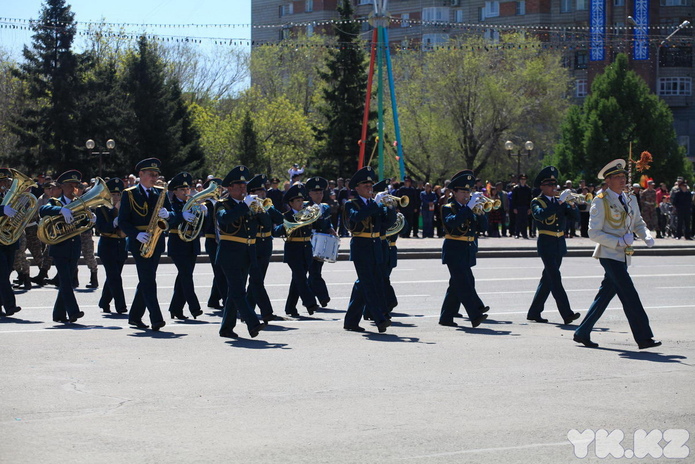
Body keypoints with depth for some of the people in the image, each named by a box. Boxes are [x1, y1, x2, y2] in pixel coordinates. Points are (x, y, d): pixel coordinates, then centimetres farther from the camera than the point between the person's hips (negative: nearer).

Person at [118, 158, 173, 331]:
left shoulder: (161, 193, 12)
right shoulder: (129, 194, -1)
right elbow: (122, 221, -5)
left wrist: (167, 214, -15)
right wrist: (137, 234, -20)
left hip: (157, 241, 5)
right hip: (139, 242, -5)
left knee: (146, 281, 10)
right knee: (148, 280, -12)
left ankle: (135, 316, 22)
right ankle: (156, 319, -18)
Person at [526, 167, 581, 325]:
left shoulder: (560, 201, 14)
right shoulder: (536, 202, -2)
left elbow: (574, 216, 2)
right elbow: (540, 215, -25)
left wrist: (572, 205, -18)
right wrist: (560, 202, -29)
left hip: (560, 245, 6)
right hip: (546, 244, -6)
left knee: (548, 279, 10)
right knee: (555, 278, -14)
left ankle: (534, 312, 18)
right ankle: (566, 313, -21)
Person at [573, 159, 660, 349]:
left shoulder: (630, 199, 14)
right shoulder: (600, 201, -9)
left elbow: (638, 223, 21)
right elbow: (594, 233, -11)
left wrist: (647, 236, -2)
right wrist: (619, 242, -19)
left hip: (623, 257, 8)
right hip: (609, 255, -8)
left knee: (605, 295, 10)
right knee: (630, 296, -11)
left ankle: (582, 333, 19)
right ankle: (644, 337, -10)